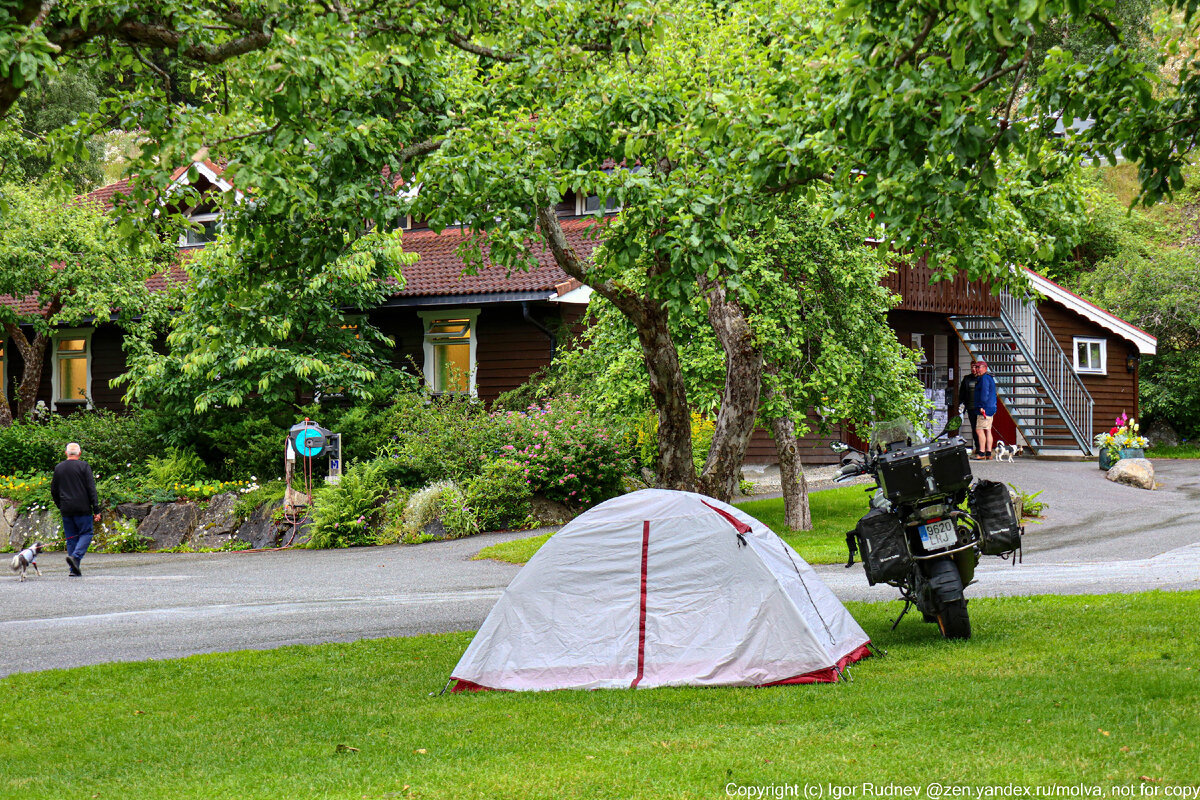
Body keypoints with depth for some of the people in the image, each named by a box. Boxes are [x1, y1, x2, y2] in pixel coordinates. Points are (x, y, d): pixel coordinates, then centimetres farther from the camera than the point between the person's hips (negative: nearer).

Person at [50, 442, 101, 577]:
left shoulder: (58, 468, 8)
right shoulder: (84, 466, -5)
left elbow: (53, 491, 14)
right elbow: (91, 489, -8)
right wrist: (96, 510, -8)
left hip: (66, 510, 4)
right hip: (82, 509, -4)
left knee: (71, 538, 9)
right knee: (86, 533, 5)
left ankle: (74, 569, 5)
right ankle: (75, 556, -19)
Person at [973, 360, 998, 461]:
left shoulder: (984, 378, -11)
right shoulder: (990, 378, 21)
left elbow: (984, 393, -20)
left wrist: (981, 406, -22)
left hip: (985, 409, -11)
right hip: (991, 409, 11)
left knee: (979, 430, -11)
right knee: (988, 430, 9)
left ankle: (982, 453, -15)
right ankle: (988, 453, 8)